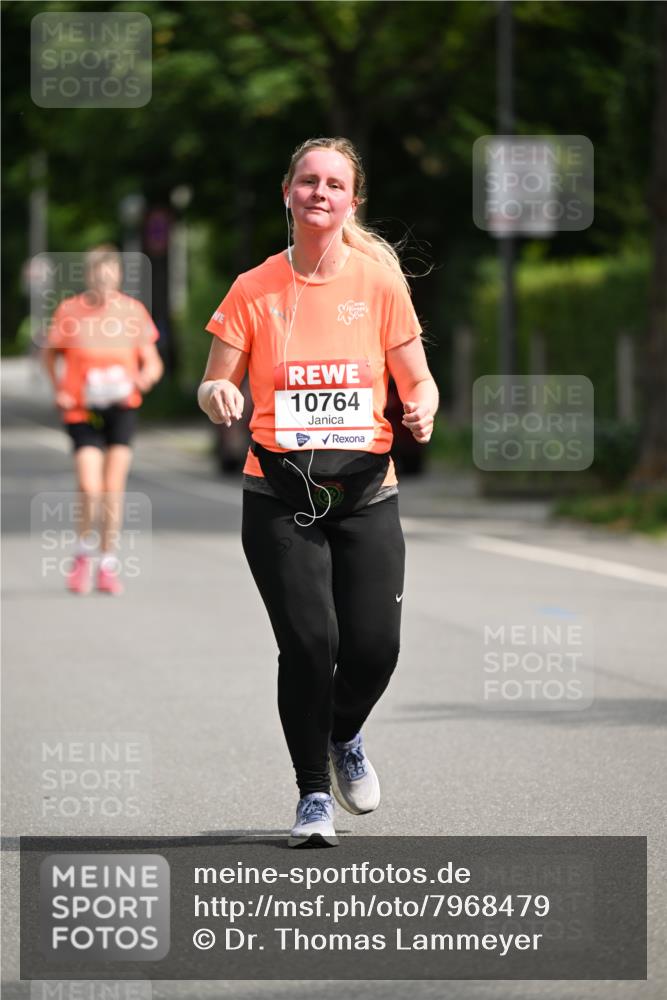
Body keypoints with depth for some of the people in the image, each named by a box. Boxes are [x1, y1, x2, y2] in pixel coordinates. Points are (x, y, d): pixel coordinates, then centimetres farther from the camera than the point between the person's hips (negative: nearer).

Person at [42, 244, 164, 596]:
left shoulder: (133, 311, -1)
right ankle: (84, 551, 16)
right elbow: (51, 353, 10)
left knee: (113, 487, -2)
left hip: (121, 408, 1)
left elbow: (153, 362, 5)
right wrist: (59, 391, -4)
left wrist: (146, 376, -18)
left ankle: (109, 565, 12)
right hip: (82, 410, -1)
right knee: (89, 488, -12)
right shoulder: (69, 311, -4)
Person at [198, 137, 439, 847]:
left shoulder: (380, 284, 2)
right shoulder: (254, 291, 1)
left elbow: (418, 380, 7)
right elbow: (214, 384, 6)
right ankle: (313, 795, 6)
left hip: (366, 494, 1)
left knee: (375, 646, -7)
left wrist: (422, 409, -15)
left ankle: (343, 737, 30)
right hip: (279, 495, -1)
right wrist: (216, 397, -17)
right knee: (309, 640, -14)